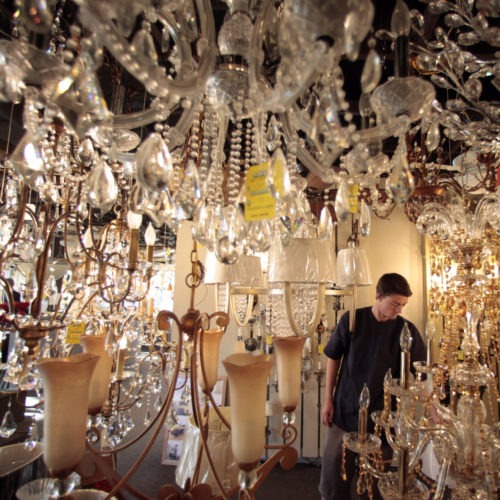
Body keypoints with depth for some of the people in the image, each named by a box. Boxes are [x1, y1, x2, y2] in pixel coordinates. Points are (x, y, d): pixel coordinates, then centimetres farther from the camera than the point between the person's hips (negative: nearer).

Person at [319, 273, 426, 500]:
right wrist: (328, 399, -1)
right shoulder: (351, 320, -8)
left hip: (382, 416, 0)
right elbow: (333, 359, 0)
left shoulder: (406, 330, -7)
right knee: (333, 466, 11)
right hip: (345, 410, 0)